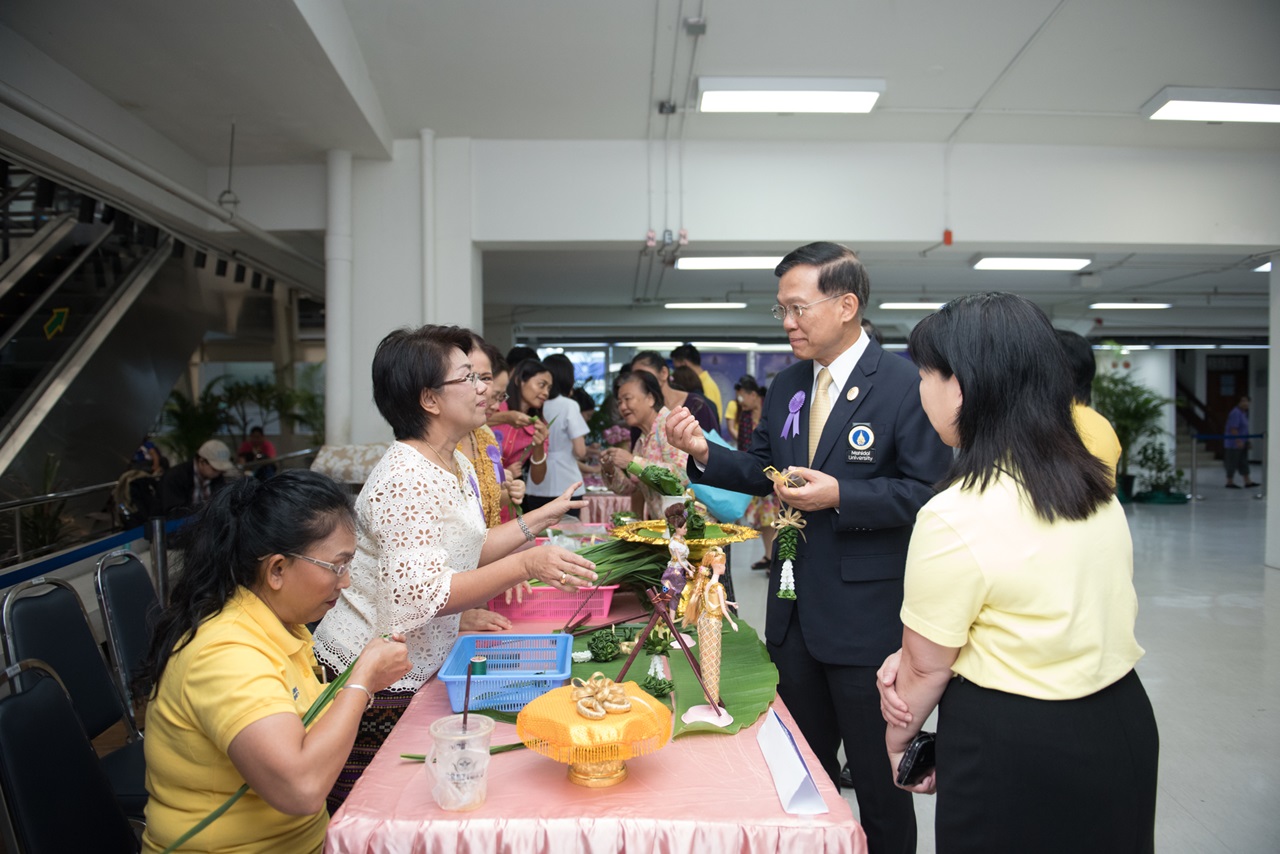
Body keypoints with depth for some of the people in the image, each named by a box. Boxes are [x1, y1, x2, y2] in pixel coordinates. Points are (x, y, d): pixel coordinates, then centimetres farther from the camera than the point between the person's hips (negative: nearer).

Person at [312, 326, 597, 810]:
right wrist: (524, 565, -33)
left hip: (418, 671, 8)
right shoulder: (405, 477, -22)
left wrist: (544, 516, 12)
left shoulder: (459, 465, 7)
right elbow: (419, 595, -28)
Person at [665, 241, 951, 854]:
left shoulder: (904, 386, -14)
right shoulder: (786, 386, 7)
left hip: (866, 617, -6)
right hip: (794, 610, 7)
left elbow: (928, 492, -15)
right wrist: (704, 454, -7)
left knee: (877, 776, 13)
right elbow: (762, 469, 10)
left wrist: (840, 496, -25)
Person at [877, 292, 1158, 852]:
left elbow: (927, 667, -14)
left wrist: (897, 738, 6)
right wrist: (910, 652, -4)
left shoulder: (954, 517, -26)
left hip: (1013, 751, -7)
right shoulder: (1094, 485, -2)